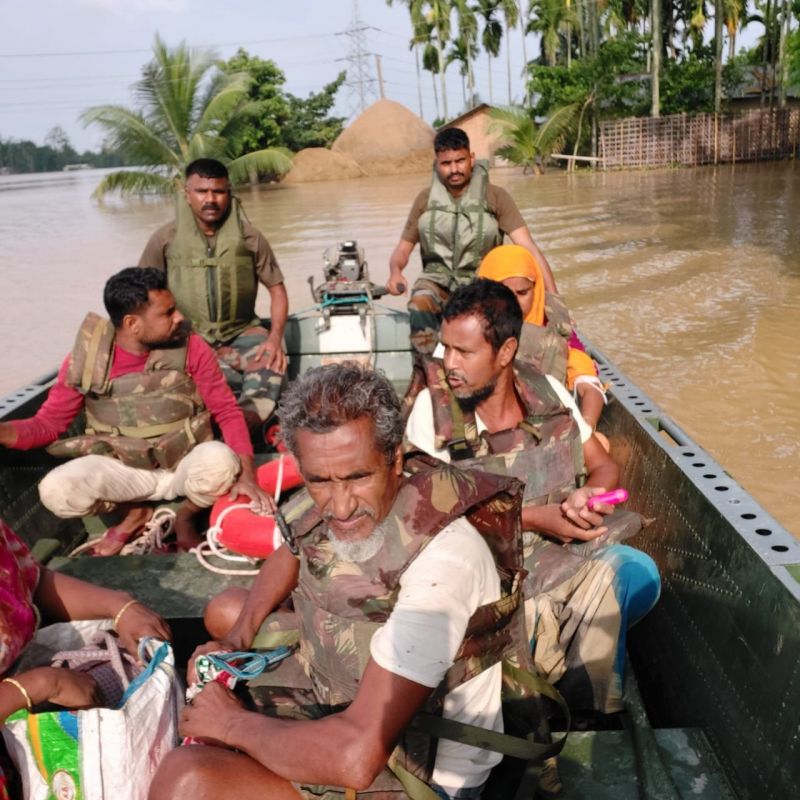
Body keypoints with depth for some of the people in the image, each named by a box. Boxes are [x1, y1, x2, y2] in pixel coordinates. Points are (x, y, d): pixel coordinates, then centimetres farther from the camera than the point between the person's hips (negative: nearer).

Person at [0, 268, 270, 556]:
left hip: (185, 465, -1)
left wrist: (246, 474, -21)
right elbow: (48, 423, -3)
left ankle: (185, 516, 2)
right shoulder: (85, 359, -9)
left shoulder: (190, 348, -12)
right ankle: (134, 513, 8)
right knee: (55, 490, -24)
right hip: (124, 470, 1)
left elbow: (227, 411, -8)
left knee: (220, 459, -34)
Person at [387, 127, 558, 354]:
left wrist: (554, 298, -20)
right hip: (437, 281, 1)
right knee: (419, 306, -33)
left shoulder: (496, 197, -1)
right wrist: (395, 272, -13)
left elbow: (528, 248, -9)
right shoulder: (426, 199, 7)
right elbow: (403, 249, 13)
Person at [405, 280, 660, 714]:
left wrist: (586, 497, -15)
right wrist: (533, 518, -15)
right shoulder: (433, 407, -8)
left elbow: (604, 468, 10)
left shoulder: (547, 391, 2)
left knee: (637, 574, -23)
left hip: (569, 554, 4)